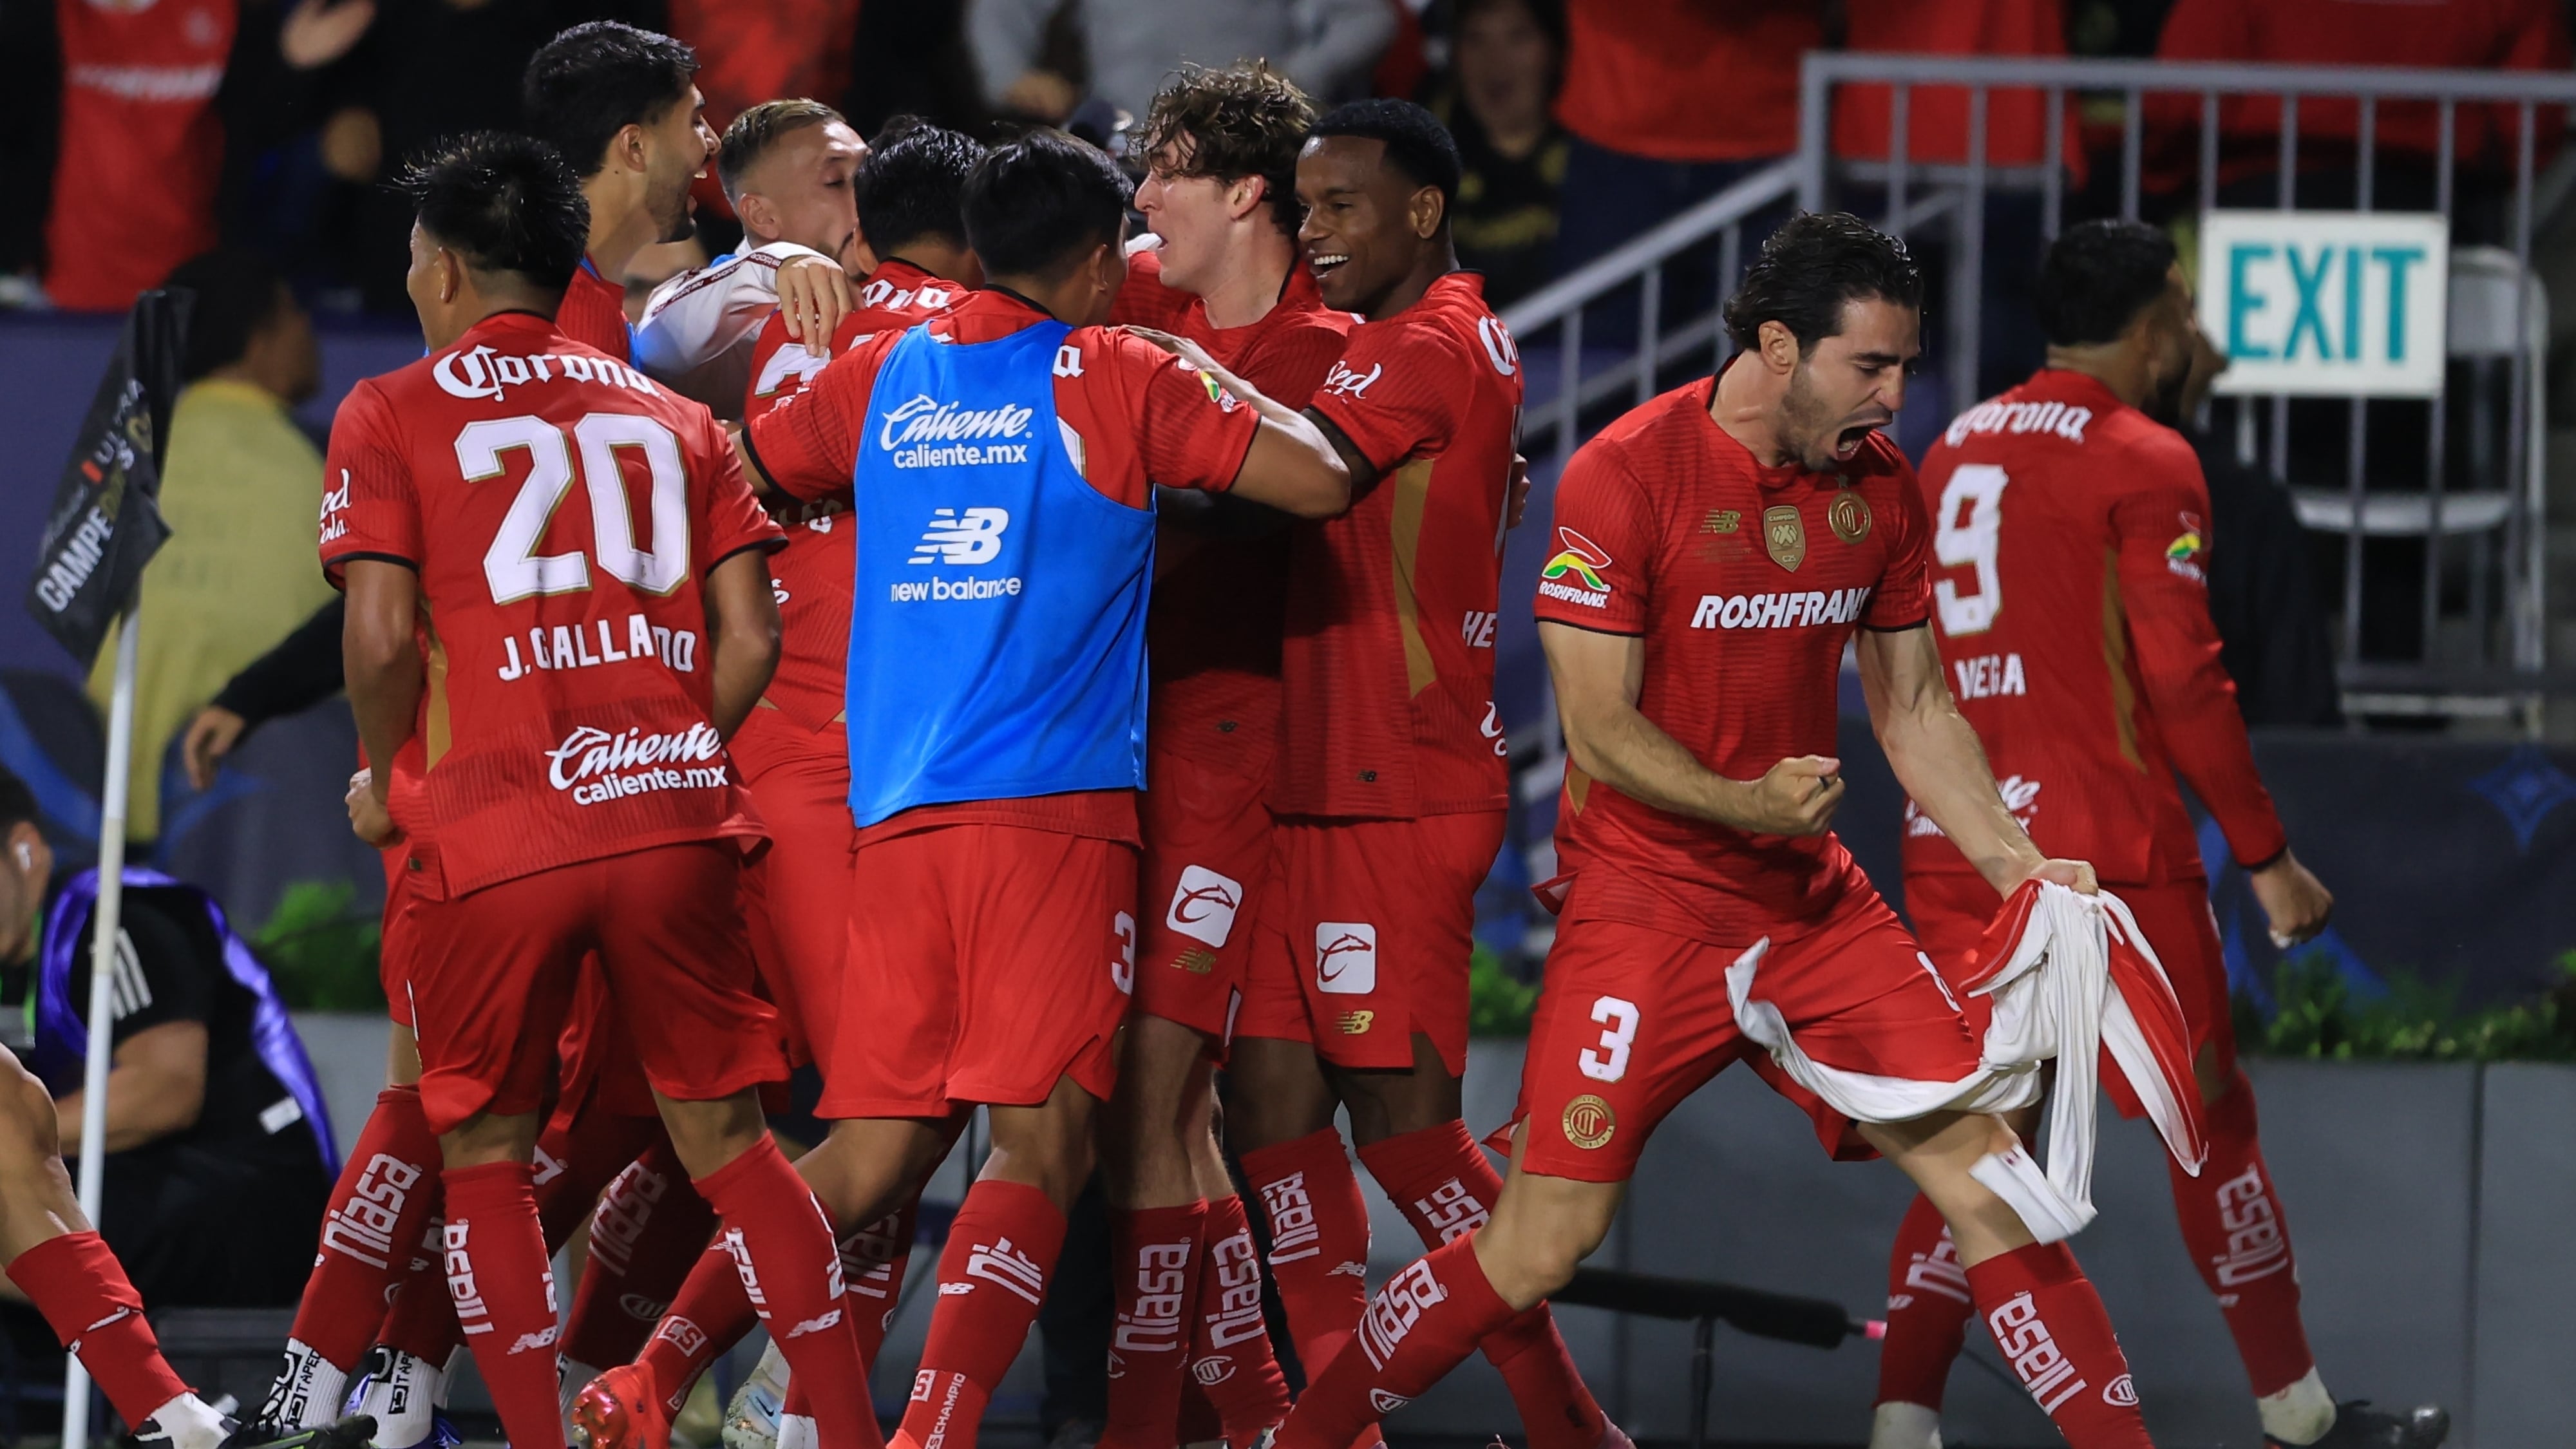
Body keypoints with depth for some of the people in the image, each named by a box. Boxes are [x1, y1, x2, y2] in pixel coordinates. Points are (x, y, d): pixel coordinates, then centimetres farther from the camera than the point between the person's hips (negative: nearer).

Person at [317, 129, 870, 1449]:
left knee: (484, 1153, 9)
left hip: (490, 835, -3)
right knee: (725, 1136, 9)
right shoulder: (674, 419, 15)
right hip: (673, 820, 3)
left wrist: (387, 784, 9)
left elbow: (380, 636, -7)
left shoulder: (391, 415, 3)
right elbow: (752, 640, 7)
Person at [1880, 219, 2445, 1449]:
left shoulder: (1953, 453, 14)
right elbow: (2182, 678, -13)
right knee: (2210, 1119, 7)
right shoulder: (2144, 459, -8)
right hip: (2103, 841, -6)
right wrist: (2266, 857, -7)